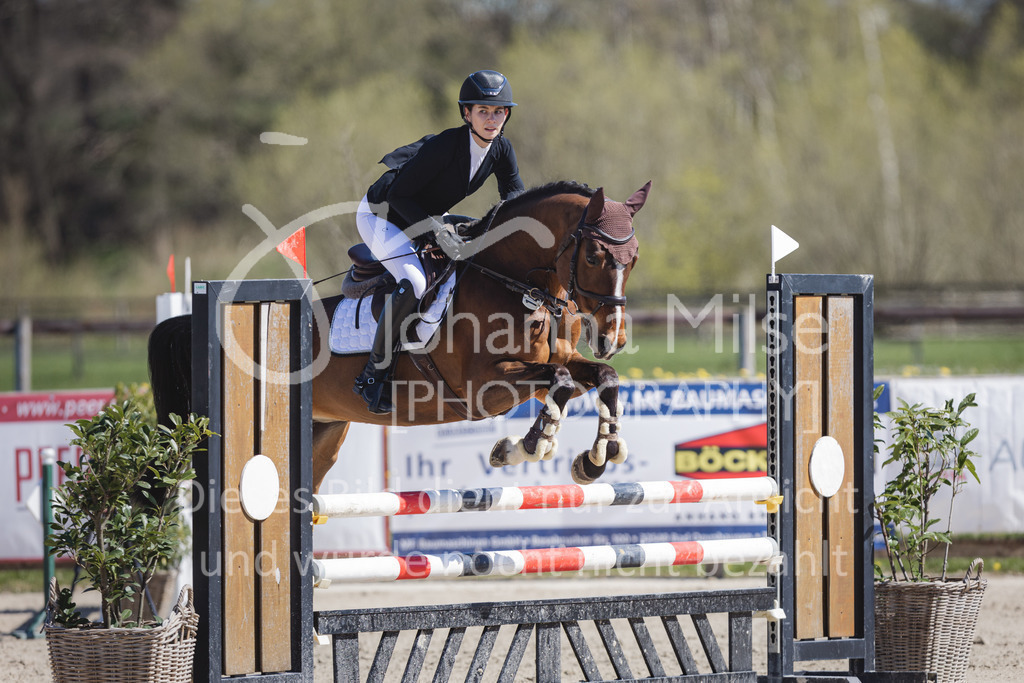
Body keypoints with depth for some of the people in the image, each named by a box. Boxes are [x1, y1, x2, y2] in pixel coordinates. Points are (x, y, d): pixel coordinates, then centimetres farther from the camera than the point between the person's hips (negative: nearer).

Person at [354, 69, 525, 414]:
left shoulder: (501, 149, -12)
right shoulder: (444, 145, -32)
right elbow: (399, 195, -28)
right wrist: (437, 232, -37)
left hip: (428, 216, 8)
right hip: (380, 215, -8)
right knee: (414, 284, -29)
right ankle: (375, 371, -15)